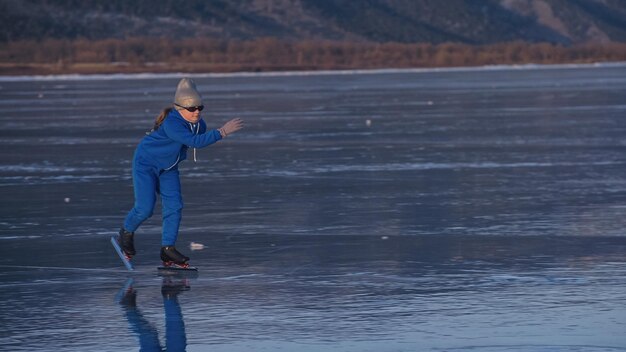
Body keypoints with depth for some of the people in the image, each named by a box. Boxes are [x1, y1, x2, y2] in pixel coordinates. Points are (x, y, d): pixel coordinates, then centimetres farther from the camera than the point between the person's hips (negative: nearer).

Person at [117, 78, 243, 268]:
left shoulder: (199, 124, -11)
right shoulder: (171, 123, -37)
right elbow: (196, 141, -48)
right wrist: (222, 131, -51)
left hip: (168, 168, 7)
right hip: (145, 163, -7)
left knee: (174, 206, -4)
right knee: (145, 208, -9)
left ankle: (168, 248, 3)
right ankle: (126, 234, 21)